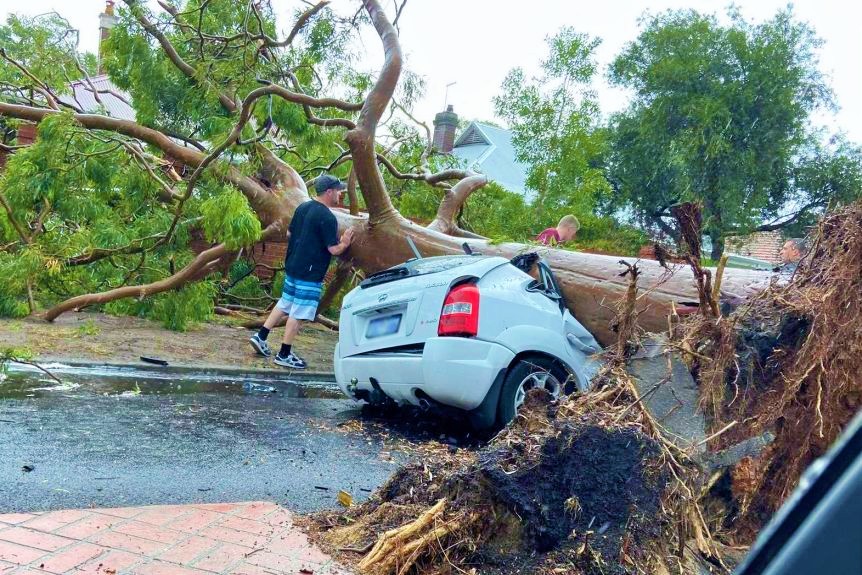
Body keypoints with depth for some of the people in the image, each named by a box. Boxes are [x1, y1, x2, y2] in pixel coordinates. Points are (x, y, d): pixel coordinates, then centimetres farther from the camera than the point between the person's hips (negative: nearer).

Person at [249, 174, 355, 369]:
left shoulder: (303, 207, 7)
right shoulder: (327, 218, -18)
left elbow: (290, 233, 17)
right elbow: (334, 249, -18)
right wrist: (345, 243, 1)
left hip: (292, 267, 8)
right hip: (310, 274, -8)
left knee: (284, 304, 21)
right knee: (299, 313, 0)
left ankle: (260, 337, 23)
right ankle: (284, 355, 7)